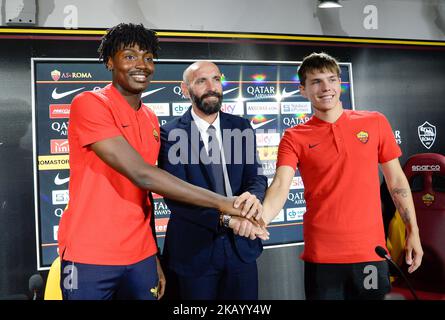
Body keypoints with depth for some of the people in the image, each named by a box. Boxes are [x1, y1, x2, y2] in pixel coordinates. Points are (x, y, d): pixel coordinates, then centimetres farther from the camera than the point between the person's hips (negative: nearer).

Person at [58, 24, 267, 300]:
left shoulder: (152, 120, 9)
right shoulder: (89, 104, -13)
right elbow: (140, 174, -22)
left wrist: (154, 257, 11)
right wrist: (221, 202, -22)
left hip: (141, 258, 6)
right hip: (90, 259, -5)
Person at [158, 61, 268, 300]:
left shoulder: (242, 127, 5)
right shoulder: (170, 134, -8)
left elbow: (255, 176, 1)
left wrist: (253, 195, -24)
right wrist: (225, 217, -29)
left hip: (241, 245, 4)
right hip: (194, 249, -3)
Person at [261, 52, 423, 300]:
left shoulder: (375, 123, 3)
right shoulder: (295, 138, -2)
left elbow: (396, 180, 8)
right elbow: (281, 186, -16)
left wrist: (413, 231, 5)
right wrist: (258, 219, -35)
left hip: (371, 250, 2)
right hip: (321, 255, -1)